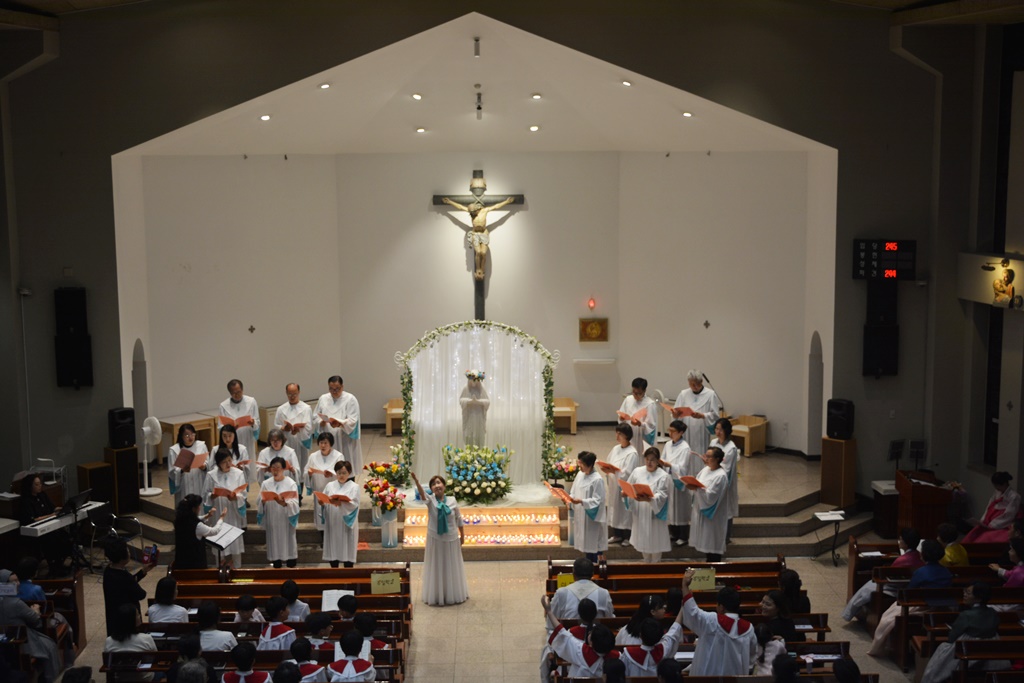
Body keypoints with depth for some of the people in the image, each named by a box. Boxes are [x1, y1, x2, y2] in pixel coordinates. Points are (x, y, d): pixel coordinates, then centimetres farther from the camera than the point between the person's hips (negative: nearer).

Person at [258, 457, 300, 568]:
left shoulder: (291, 484, 0)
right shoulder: (266, 484, 7)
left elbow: (295, 503, -11)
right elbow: (259, 504, 2)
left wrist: (284, 503, -30)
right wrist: (263, 501, -20)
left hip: (286, 521, -2)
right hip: (272, 521, 2)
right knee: (274, 545, 5)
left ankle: (291, 564, 8)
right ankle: (276, 565, 14)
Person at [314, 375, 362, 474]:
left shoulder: (350, 399, -3)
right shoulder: (323, 399, 9)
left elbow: (352, 421, -12)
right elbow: (315, 417, 10)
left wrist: (339, 423, -30)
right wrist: (321, 423, -13)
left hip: (345, 442, -3)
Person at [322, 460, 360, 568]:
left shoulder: (354, 486, 2)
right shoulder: (330, 485, 13)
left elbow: (354, 504, -12)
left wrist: (342, 503, -30)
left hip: (347, 524, -3)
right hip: (332, 523, 3)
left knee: (347, 550, -1)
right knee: (333, 550, 6)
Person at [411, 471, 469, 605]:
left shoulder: (452, 500, -7)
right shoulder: (430, 500, -11)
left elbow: (459, 519, 3)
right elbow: (422, 494, -33)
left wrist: (462, 536, 9)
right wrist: (416, 481, -52)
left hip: (451, 539, 1)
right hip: (435, 540, -1)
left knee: (452, 568, 13)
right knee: (436, 568, 8)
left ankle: (454, 595, 29)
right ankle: (436, 596, 22)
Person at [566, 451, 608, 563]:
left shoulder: (597, 480, -18)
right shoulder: (580, 474, 4)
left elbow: (597, 500, -19)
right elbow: (573, 492, 13)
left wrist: (581, 501, -28)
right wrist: (570, 499, -7)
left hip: (591, 517, -7)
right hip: (580, 515, 7)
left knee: (591, 543, 1)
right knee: (585, 543, 15)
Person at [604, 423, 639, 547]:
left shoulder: (632, 453, -17)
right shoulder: (615, 449, 7)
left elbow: (627, 473, -22)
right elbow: (609, 463, 15)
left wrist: (614, 471, -29)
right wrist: (607, 469, -4)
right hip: (614, 485, 7)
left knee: (625, 510, 4)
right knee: (615, 509, 15)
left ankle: (628, 537, 18)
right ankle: (617, 535, 29)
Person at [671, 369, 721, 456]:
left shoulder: (710, 394, 0)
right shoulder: (683, 394, 10)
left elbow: (714, 415, -3)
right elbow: (676, 413, 8)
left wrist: (701, 416, -20)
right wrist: (675, 414, -15)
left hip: (702, 434, -3)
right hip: (686, 434, 3)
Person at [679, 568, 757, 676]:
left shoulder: (713, 622, -19)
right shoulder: (748, 628, -5)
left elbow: (692, 611, -19)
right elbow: (752, 654, 8)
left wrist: (685, 586, -15)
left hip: (709, 676, -4)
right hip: (737, 677, 5)